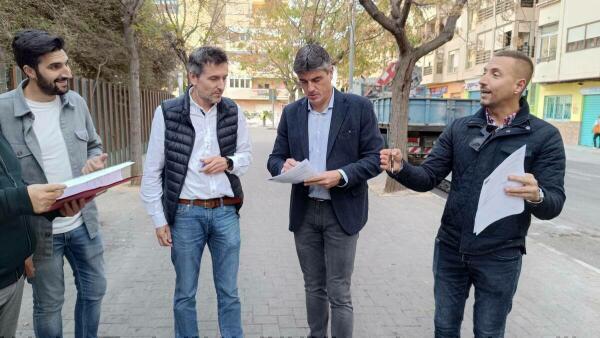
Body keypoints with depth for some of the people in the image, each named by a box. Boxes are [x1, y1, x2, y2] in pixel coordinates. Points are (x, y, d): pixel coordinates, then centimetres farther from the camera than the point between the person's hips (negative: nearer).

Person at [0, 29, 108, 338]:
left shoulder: (76, 102, 0)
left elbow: (94, 146, 13)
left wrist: (95, 162, -9)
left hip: (84, 222, 5)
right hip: (39, 230, -4)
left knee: (94, 290, 19)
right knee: (48, 305, 14)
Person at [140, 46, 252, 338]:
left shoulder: (233, 112, 0)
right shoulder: (167, 113, -7)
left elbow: (246, 156, 11)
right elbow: (152, 171, -2)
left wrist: (227, 162, -12)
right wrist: (159, 220, -2)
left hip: (226, 212, 2)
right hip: (186, 214, -2)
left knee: (229, 291, 13)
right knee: (185, 293, 13)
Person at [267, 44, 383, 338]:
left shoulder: (359, 107, -5)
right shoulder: (291, 113, 6)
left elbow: (375, 158, -7)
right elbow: (274, 158, 8)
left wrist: (341, 176, -23)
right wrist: (284, 165, -17)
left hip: (342, 211, -3)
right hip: (304, 211, 4)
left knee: (338, 293, 3)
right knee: (313, 287, 17)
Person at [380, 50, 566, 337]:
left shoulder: (544, 137, -8)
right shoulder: (459, 128, 1)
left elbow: (554, 204, -12)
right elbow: (428, 177, -3)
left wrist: (536, 196, -36)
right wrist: (401, 169, -24)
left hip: (499, 258, -2)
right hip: (450, 249, 3)